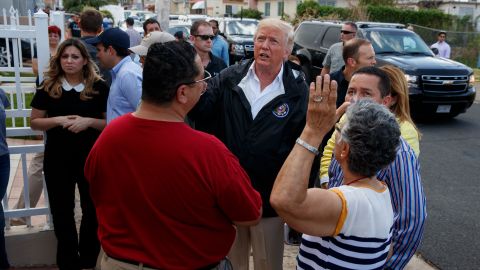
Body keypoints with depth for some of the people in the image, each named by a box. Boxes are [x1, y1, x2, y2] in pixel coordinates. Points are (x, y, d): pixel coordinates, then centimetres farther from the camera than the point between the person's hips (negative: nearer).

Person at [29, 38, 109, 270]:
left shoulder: (99, 87, -3)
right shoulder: (48, 87, 0)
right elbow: (34, 122, 2)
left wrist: (88, 122, -18)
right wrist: (58, 120, -16)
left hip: (91, 157, -1)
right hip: (57, 158, 1)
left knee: (93, 208, 10)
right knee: (62, 211, 11)